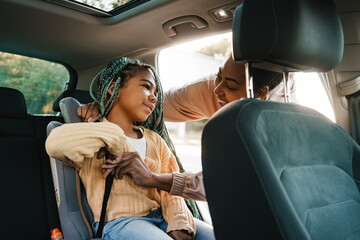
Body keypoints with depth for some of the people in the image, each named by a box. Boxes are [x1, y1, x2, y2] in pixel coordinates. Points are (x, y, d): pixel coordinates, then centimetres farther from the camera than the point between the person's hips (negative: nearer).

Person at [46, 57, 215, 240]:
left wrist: (179, 225, -9)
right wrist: (113, 137, -17)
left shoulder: (155, 139, 17)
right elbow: (56, 143, -25)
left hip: (163, 218, 5)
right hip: (118, 222, -4)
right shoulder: (93, 139, -1)